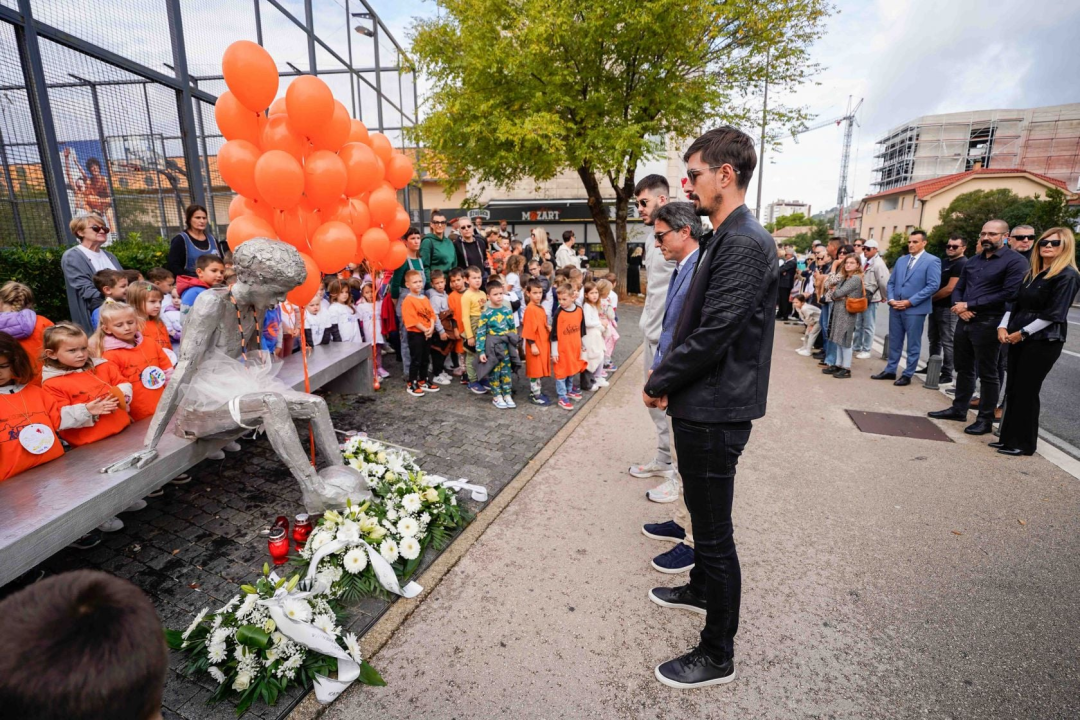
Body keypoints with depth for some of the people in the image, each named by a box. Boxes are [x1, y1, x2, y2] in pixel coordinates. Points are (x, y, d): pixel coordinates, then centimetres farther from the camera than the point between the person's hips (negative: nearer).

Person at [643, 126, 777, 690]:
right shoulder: (725, 238, 12)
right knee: (704, 513, 26)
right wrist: (666, 377, 7)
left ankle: (717, 655, 24)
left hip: (714, 412, -10)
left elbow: (713, 333, -25)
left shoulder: (744, 244, -20)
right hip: (702, 406, 10)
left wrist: (659, 383, -12)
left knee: (715, 531, 5)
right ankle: (701, 588, 50)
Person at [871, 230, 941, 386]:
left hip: (915, 309, -5)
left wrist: (910, 302, -16)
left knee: (913, 344, 4)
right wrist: (891, 299, -4)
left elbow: (933, 285, -13)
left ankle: (907, 375, 11)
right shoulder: (901, 260, 13)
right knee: (894, 341, 12)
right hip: (896, 308, 6)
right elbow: (891, 282, 14)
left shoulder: (932, 261, -5)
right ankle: (890, 370, 21)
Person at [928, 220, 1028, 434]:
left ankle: (986, 419, 11)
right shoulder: (973, 260, 15)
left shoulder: (1015, 261, -8)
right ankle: (959, 409, 27)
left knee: (987, 373, 2)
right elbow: (958, 288, 17)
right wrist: (959, 307, -5)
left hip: (988, 324, -7)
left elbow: (1009, 294, -17)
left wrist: (969, 305, -14)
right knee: (963, 368, 15)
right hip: (964, 321, 7)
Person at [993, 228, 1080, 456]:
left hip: (1044, 342, -7)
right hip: (1018, 339, 7)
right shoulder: (1032, 273, 15)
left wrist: (1023, 333, -15)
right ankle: (1009, 438, 18)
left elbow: (1054, 314, -15)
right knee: (1012, 389, 9)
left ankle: (1024, 444, 8)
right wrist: (1003, 326, -2)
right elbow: (1016, 303, 13)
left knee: (1026, 392, -3)